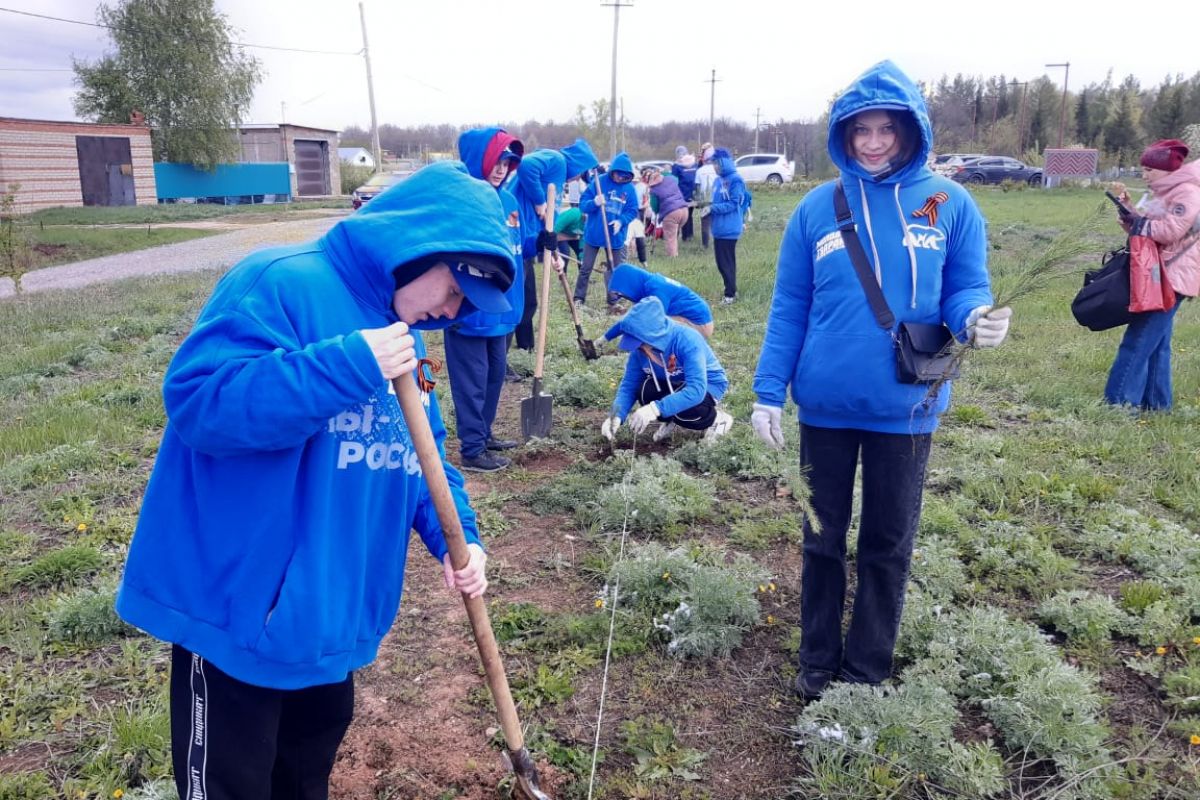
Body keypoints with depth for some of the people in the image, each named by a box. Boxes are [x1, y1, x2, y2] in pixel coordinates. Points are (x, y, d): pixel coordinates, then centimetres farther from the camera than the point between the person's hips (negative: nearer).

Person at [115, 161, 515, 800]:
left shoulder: (401, 332, 7)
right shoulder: (283, 284, -21)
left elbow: (422, 452, 11)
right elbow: (200, 401, -31)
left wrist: (454, 534, -5)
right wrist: (348, 366, -34)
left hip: (331, 607, 8)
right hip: (240, 607, -8)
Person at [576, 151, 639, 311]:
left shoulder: (630, 188, -5)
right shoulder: (599, 182, -11)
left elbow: (632, 211, -1)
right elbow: (583, 204, -11)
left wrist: (621, 221, -20)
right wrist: (594, 203, -32)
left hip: (615, 236, 2)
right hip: (593, 233, -2)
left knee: (614, 269, 11)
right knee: (585, 268, 5)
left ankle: (613, 301, 23)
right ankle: (579, 298, 16)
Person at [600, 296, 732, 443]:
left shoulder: (687, 340, -35)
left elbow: (696, 390, -43)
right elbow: (629, 384, -11)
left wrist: (655, 409, -51)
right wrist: (617, 415, -30)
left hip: (708, 385, -5)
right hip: (674, 385, 5)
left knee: (680, 409, -35)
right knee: (645, 391, -26)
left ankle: (718, 419, -2)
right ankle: (672, 420, 6)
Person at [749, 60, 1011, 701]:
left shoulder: (950, 203, -2)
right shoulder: (818, 207, -1)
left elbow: (967, 288, 2)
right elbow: (789, 307, 1)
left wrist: (975, 318, -22)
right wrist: (768, 393, -3)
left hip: (906, 406, 0)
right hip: (826, 404, 1)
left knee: (888, 545, 12)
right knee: (823, 538, 14)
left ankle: (867, 672, 31)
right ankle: (817, 662, 33)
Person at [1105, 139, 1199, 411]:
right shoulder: (1158, 194, 16)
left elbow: (1170, 231, -24)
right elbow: (1145, 229, 19)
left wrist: (1136, 223, -12)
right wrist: (1128, 211, 3)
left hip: (1172, 278, -10)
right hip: (1157, 275, 10)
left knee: (1138, 341, -11)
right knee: (1156, 342, 12)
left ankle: (1118, 402, -10)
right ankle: (1155, 402, 19)